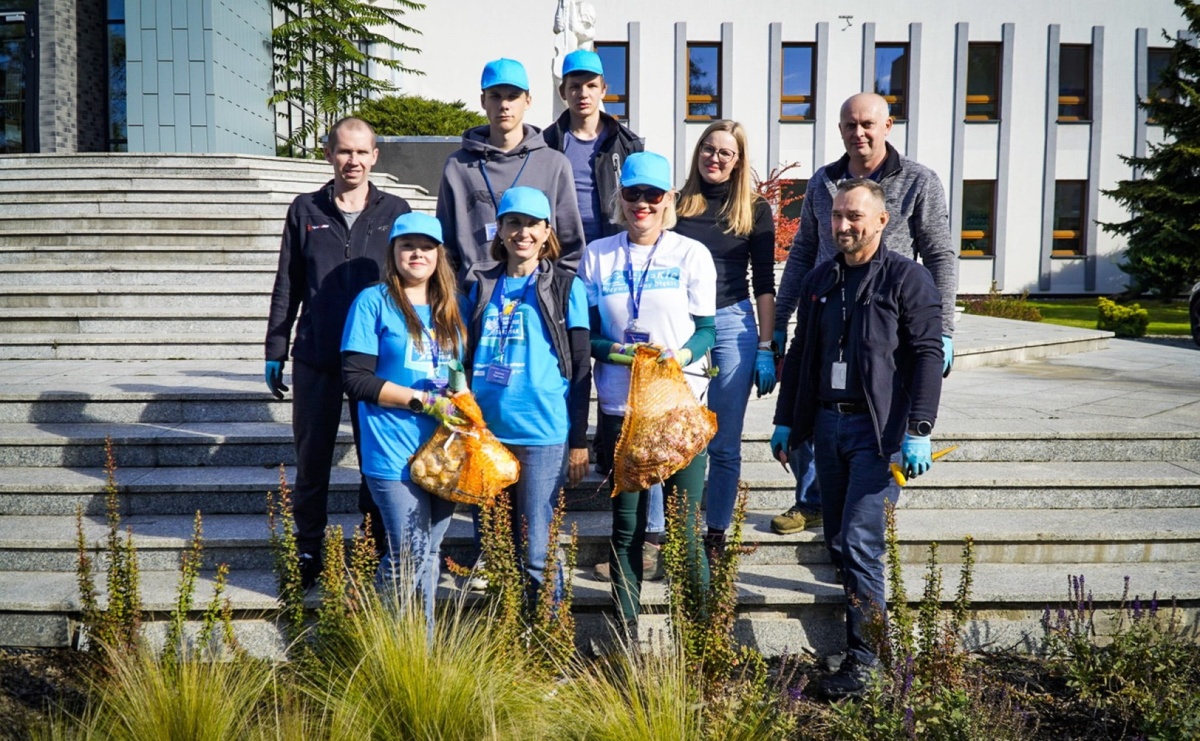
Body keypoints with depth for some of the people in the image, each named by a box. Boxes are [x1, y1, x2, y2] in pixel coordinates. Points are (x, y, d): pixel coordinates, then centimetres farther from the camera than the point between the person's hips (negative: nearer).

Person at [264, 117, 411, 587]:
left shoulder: (395, 212, 5)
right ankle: (308, 550, 24)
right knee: (312, 458, 8)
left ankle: (378, 549, 21)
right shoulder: (306, 211, 7)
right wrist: (274, 352, 7)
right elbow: (287, 287, 10)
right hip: (315, 359, 1)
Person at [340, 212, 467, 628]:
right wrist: (426, 401, -14)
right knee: (408, 559, -6)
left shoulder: (452, 307, 14)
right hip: (396, 455, -5)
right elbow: (357, 380, -10)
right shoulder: (374, 301, -3)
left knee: (429, 555, 13)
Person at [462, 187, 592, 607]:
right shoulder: (481, 285, 10)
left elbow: (580, 368, 1)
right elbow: (467, 358, 16)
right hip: (486, 432, 4)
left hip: (544, 435, -4)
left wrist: (579, 440, -1)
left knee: (536, 556, -2)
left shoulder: (566, 288, 1)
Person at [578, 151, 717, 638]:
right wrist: (619, 352, -13)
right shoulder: (598, 255, 7)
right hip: (620, 406, 1)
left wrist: (681, 355, -17)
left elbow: (706, 329, 3)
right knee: (626, 525, 8)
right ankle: (626, 634, 19)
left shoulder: (692, 254, 4)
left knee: (684, 526, -1)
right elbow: (587, 334, 7)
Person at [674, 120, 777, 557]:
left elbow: (764, 285, 4)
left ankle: (716, 533, 17)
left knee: (724, 443, 6)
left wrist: (766, 348, -2)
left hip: (732, 326, -1)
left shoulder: (755, 211, 5)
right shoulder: (677, 204, 7)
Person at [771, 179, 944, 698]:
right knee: (837, 544, 10)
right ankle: (871, 627, 25)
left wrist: (917, 432, -15)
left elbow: (928, 356, -8)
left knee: (859, 544, -11)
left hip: (879, 429, -6)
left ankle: (863, 659, -2)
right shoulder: (820, 280, 15)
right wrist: (785, 421, 16)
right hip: (828, 424, 7)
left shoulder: (908, 279, -4)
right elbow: (800, 353, 19)